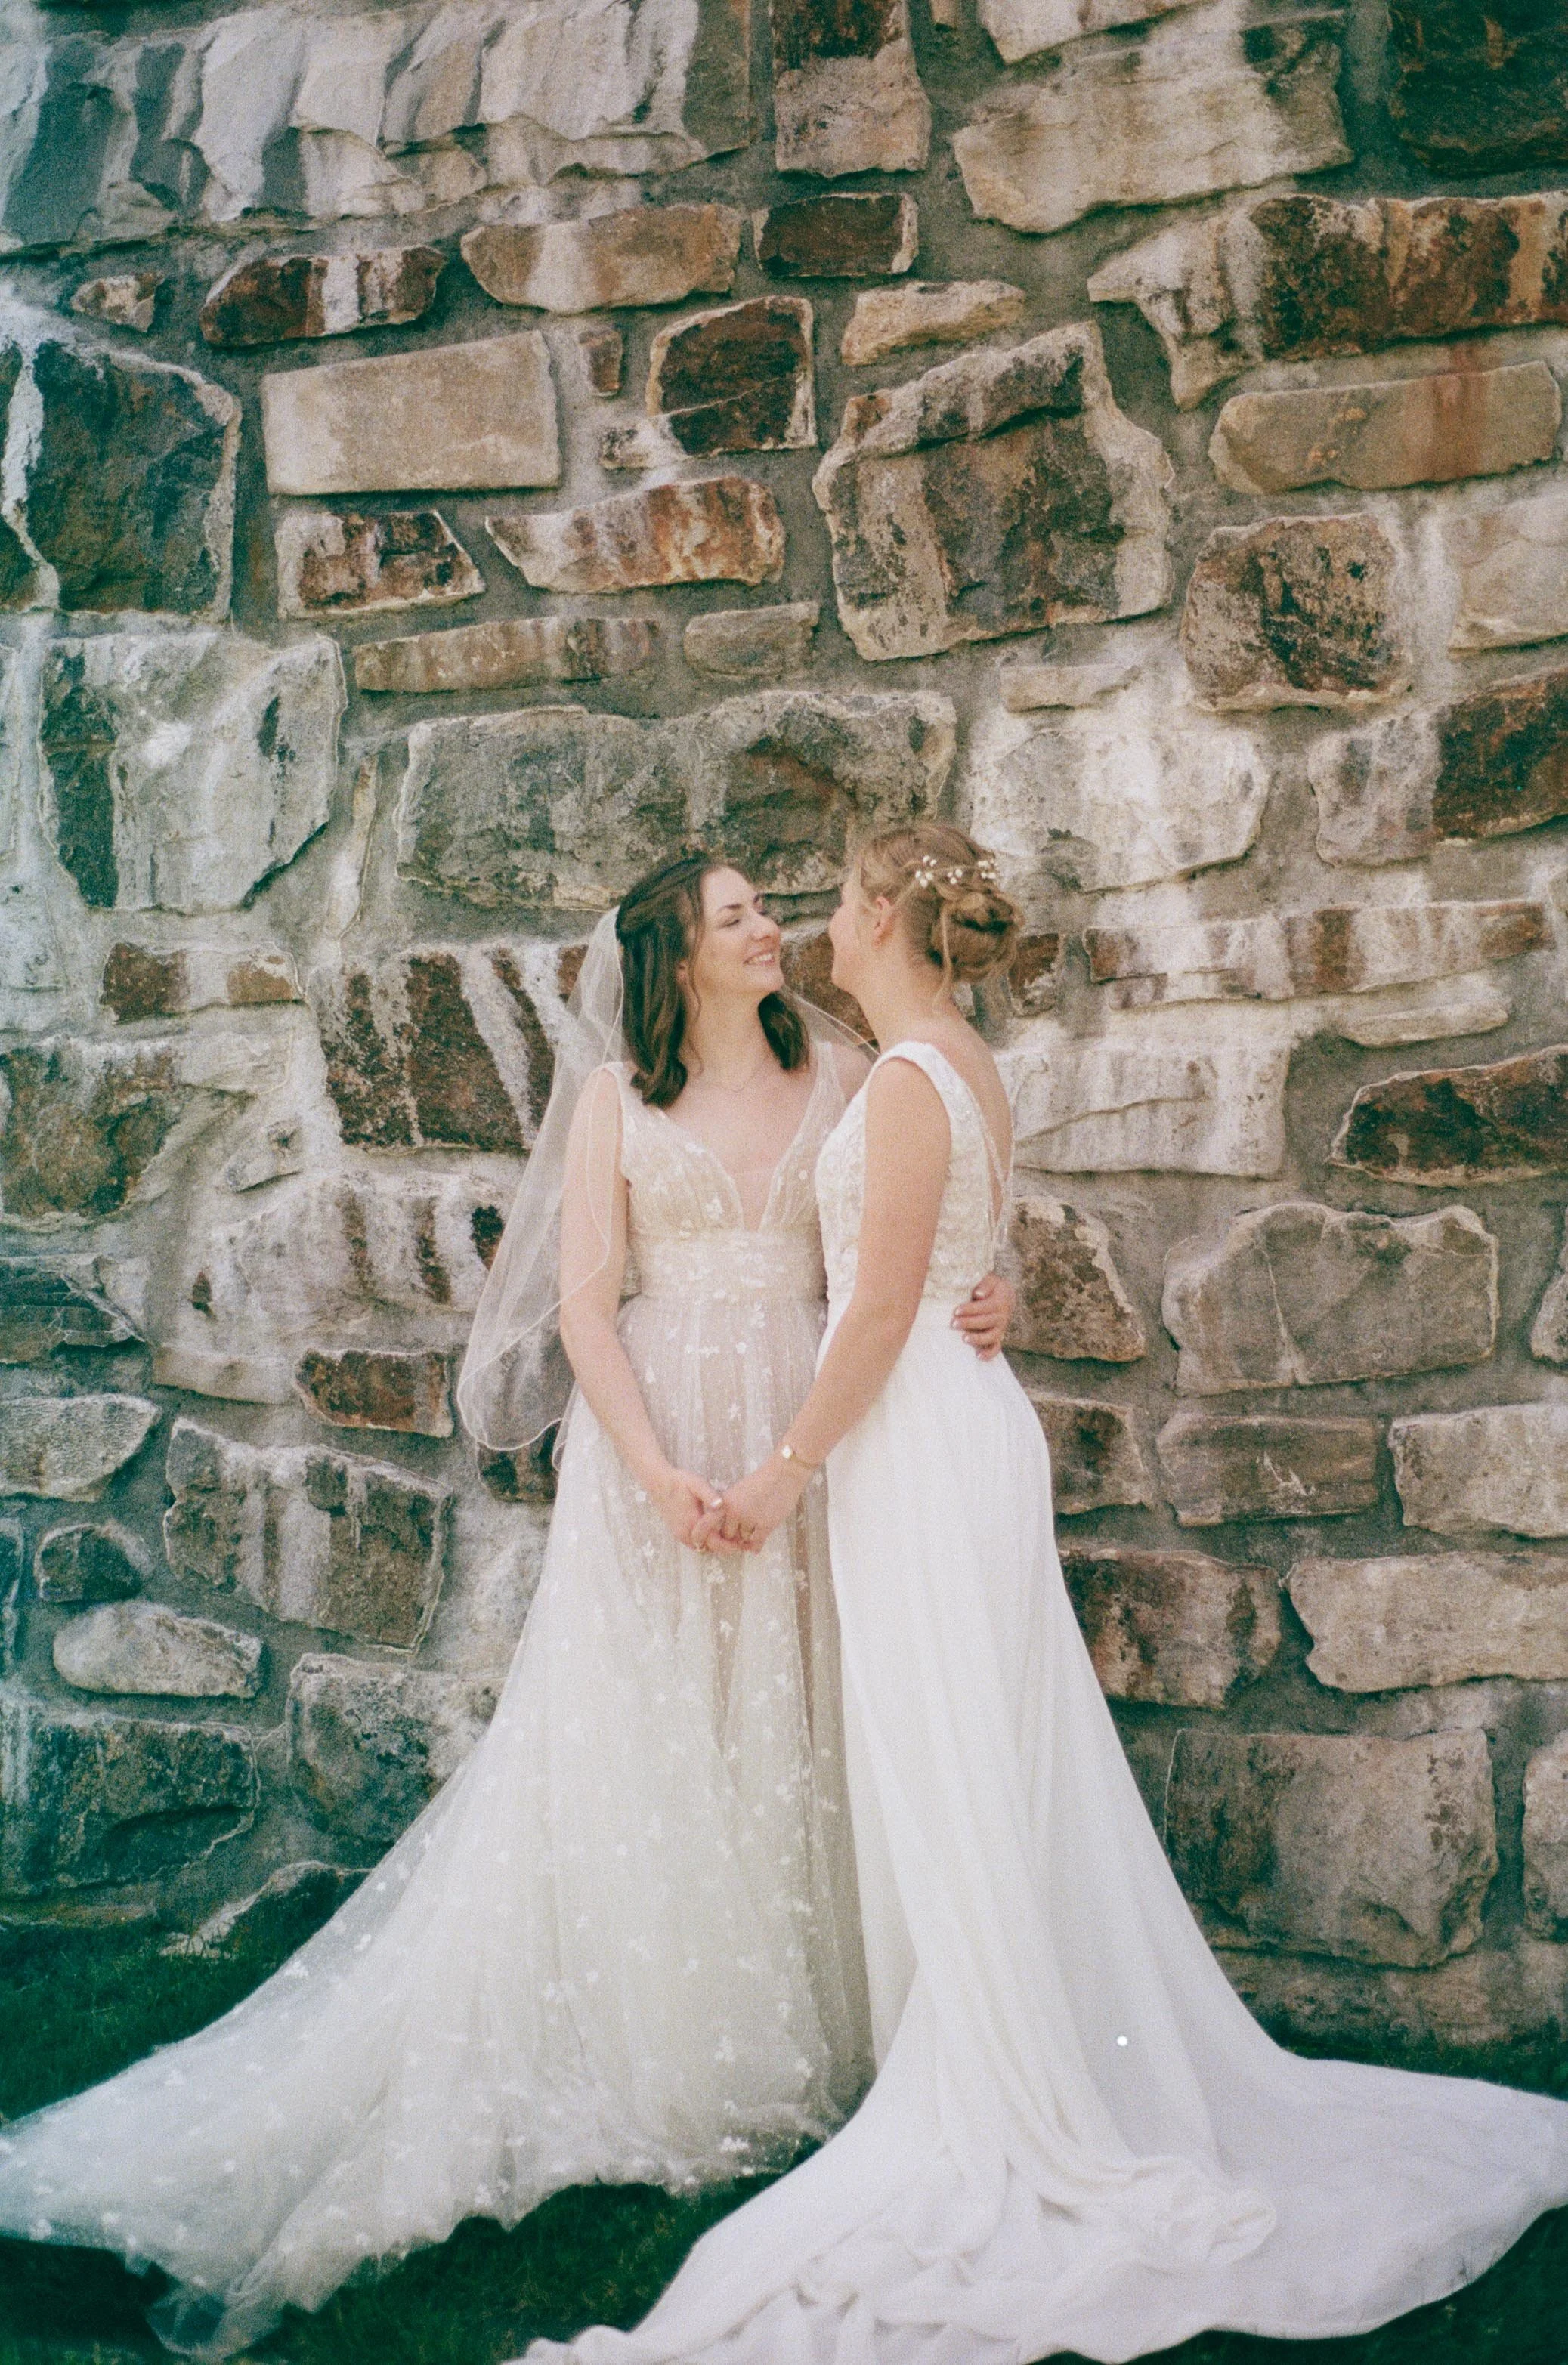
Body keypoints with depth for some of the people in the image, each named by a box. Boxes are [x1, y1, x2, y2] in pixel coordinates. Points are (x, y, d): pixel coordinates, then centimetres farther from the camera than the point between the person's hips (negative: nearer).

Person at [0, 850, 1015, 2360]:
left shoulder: (839, 1075, 9)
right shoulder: (616, 1096, 2)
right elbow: (583, 1300, -4)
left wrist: (975, 1312, -13)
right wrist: (657, 1468, -14)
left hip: (805, 1435, 3)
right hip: (656, 1433, -2)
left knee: (791, 1739, 6)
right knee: (637, 1746, -1)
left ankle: (798, 2050, 19)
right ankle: (660, 2067, 9)